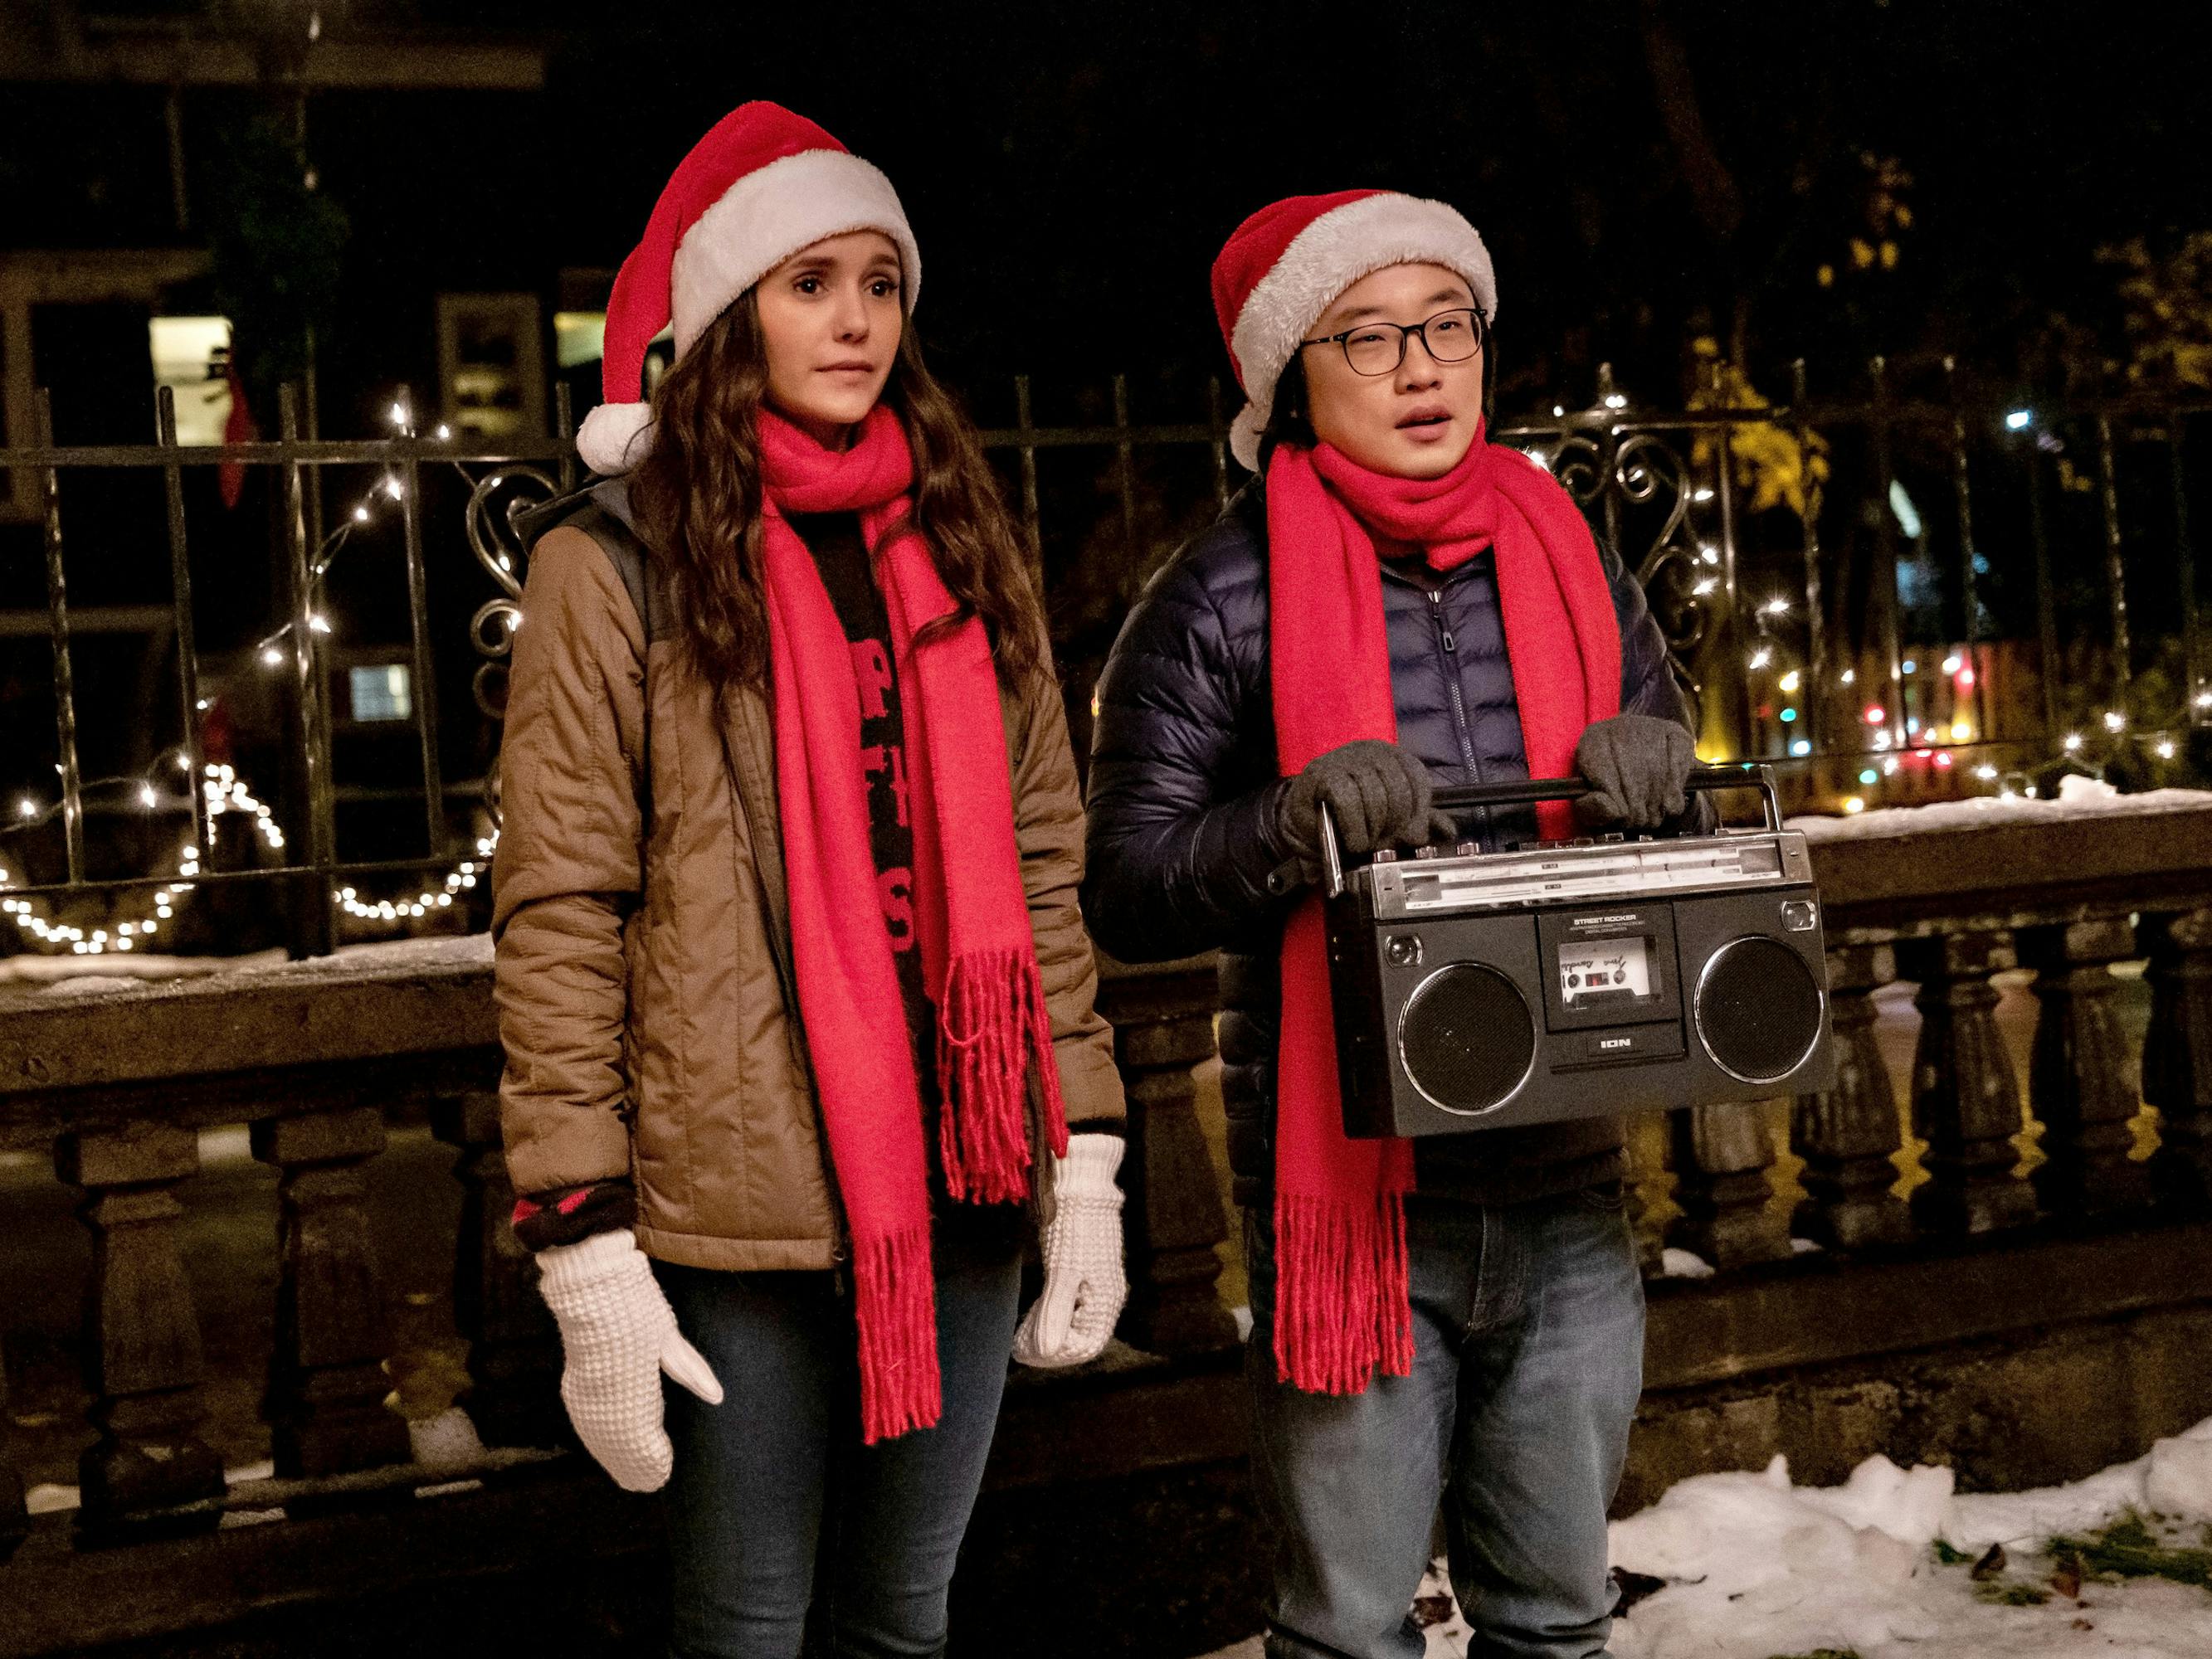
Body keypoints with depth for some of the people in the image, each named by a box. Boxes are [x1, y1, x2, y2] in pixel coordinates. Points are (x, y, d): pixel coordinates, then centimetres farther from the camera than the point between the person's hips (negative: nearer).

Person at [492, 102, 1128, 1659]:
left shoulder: (963, 549, 11)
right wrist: (585, 1249, -11)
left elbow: (1041, 864, 11)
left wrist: (1087, 1160, 7)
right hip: (741, 1209, -4)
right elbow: (559, 915, -7)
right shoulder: (617, 562, -5)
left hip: (958, 1187, 5)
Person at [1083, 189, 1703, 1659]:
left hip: (1565, 1189, 4)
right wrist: (1296, 821, -24)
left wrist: (1651, 779, -7)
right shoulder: (1222, 601, -5)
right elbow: (1125, 894, -8)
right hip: (1351, 1195, -4)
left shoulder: (1569, 563, 9)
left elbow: (1686, 817, 15)